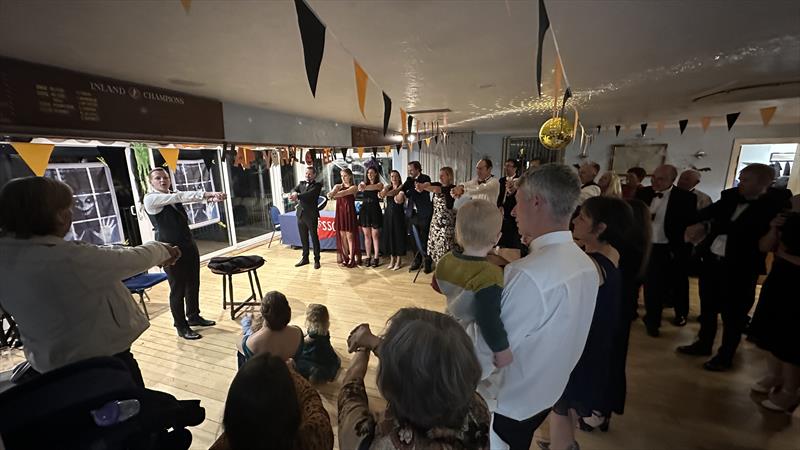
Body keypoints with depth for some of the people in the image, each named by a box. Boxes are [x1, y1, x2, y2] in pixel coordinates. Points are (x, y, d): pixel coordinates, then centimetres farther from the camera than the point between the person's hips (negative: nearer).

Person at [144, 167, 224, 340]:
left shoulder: (174, 196, 12)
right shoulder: (150, 199, -9)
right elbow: (179, 197, -21)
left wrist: (211, 196, -26)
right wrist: (206, 194, -29)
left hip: (189, 245, 7)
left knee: (193, 283, 15)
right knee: (178, 288, 3)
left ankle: (193, 316, 33)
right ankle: (181, 326, 19)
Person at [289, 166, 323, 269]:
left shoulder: (317, 185, -3)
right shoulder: (301, 183, 15)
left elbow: (309, 193, -20)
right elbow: (294, 190, -1)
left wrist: (297, 196, -32)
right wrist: (294, 193, -25)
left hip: (311, 215, -5)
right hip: (300, 214, 6)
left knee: (314, 238, 2)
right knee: (303, 238, 14)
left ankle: (316, 260, 11)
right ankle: (305, 258, 27)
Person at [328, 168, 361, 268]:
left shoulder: (354, 187, -2)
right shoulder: (338, 186, 12)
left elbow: (344, 192, -21)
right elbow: (333, 191, -10)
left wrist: (333, 195, -35)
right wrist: (331, 194, -34)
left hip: (349, 213, -4)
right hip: (340, 213, 4)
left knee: (350, 236, -1)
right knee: (342, 236, 8)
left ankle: (352, 258, 10)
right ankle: (345, 258, 20)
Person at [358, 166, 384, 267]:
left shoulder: (379, 184, 1)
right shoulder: (364, 182, 11)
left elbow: (374, 187, -22)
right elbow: (361, 186, -12)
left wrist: (365, 187, -41)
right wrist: (361, 186, -37)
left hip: (375, 210, -3)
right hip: (364, 210, 3)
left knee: (375, 235, 1)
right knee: (367, 235, 7)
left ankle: (376, 258, 8)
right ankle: (368, 257, 15)